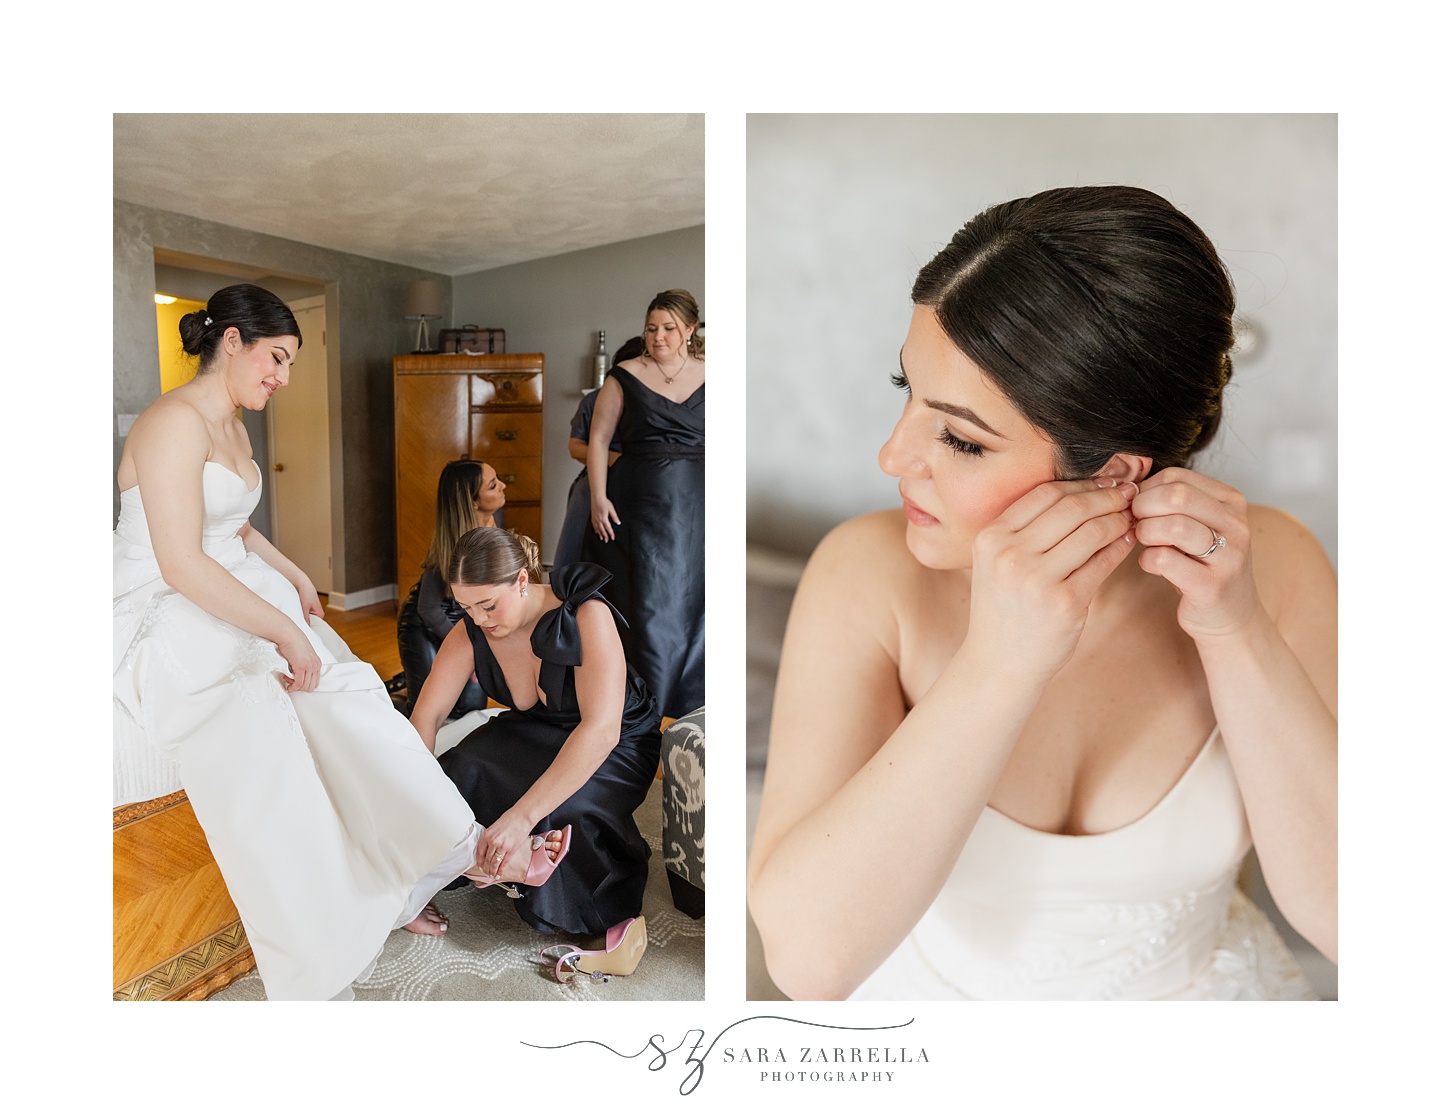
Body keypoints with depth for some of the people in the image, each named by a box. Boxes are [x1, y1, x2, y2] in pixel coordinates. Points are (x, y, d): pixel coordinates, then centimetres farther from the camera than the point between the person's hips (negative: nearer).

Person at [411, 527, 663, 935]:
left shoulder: (587, 616, -31)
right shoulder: (471, 633, -15)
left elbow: (601, 730, -40)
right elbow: (425, 717, -14)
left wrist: (522, 815, -47)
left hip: (618, 745, -4)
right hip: (534, 732, 5)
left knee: (562, 815, -33)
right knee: (461, 774, -24)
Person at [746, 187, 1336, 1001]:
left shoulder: (1270, 567, -13)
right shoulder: (870, 576, -19)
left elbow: (1350, 919, -14)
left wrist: (1238, 634, -23)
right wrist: (996, 666, -33)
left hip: (1204, 983, 2)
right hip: (935, 992, -1)